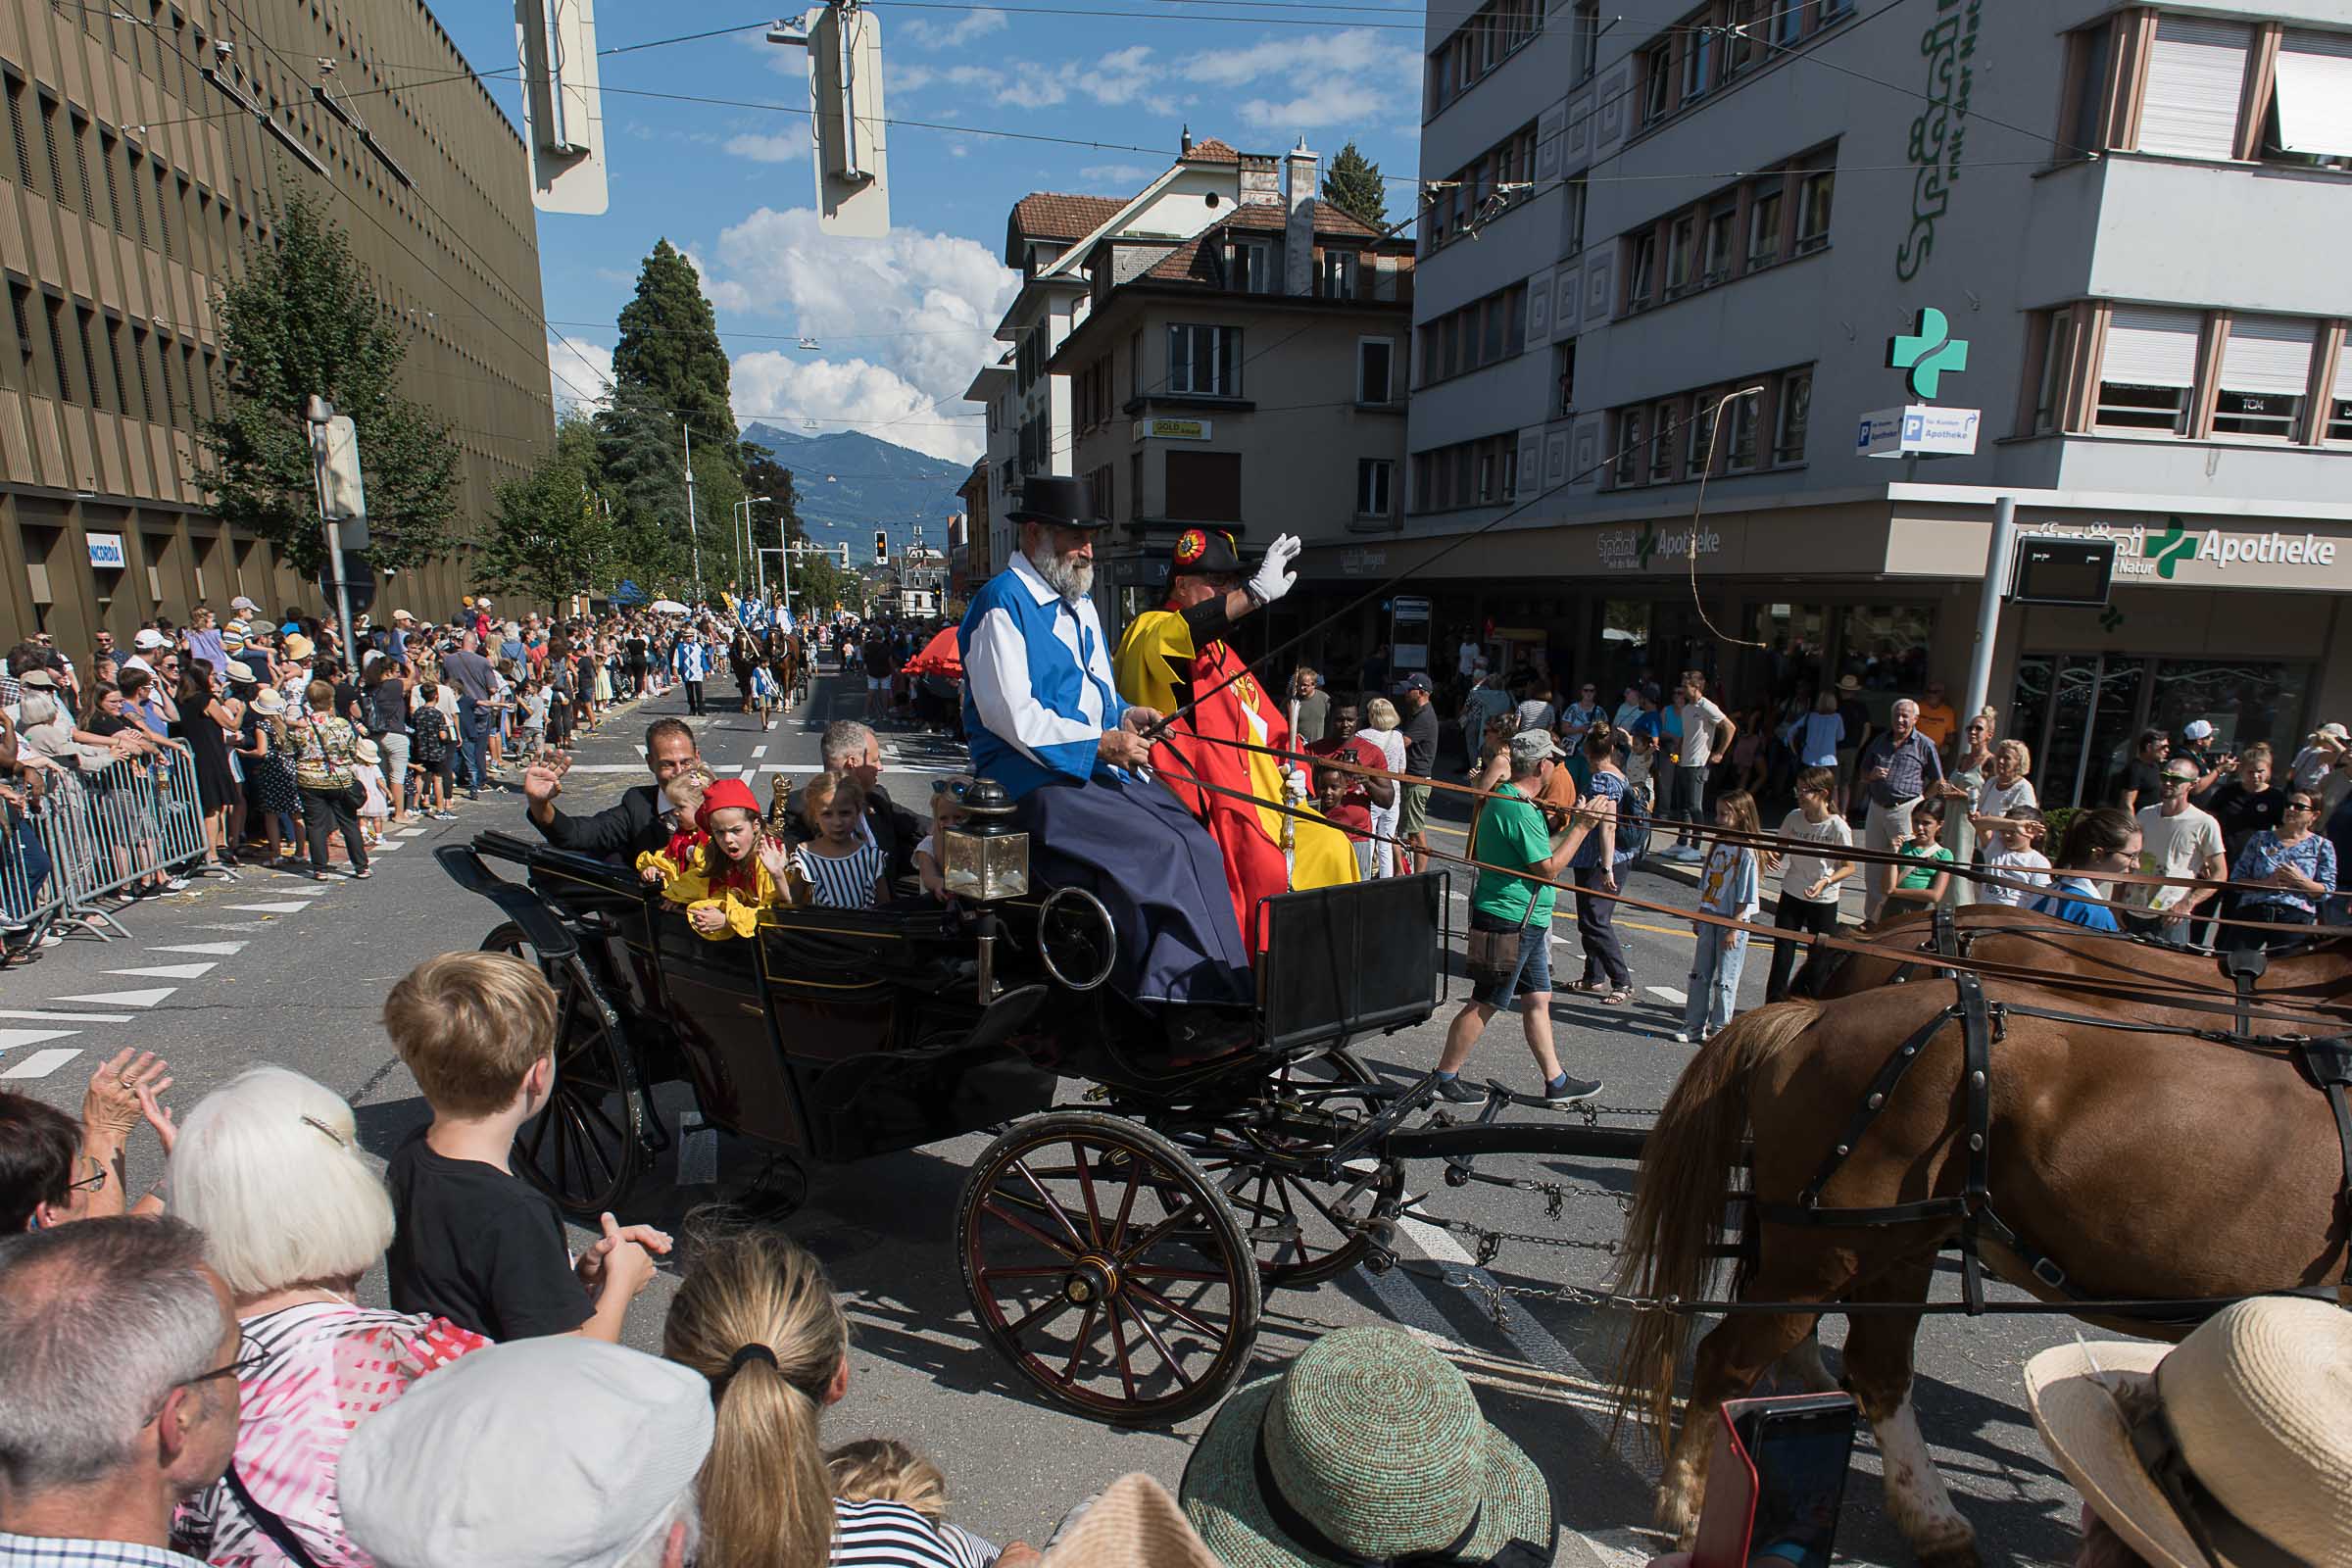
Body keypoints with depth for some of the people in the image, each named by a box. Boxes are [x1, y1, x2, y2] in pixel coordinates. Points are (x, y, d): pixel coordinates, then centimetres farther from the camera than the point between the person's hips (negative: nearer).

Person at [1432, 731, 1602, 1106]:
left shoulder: (1500, 798, 11)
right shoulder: (1520, 811, -22)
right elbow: (1549, 869, -19)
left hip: (1524, 924, 11)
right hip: (1508, 922, -10)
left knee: (1538, 999, 14)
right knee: (1484, 1004, 0)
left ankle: (1557, 1082, 23)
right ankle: (1446, 1076, 12)